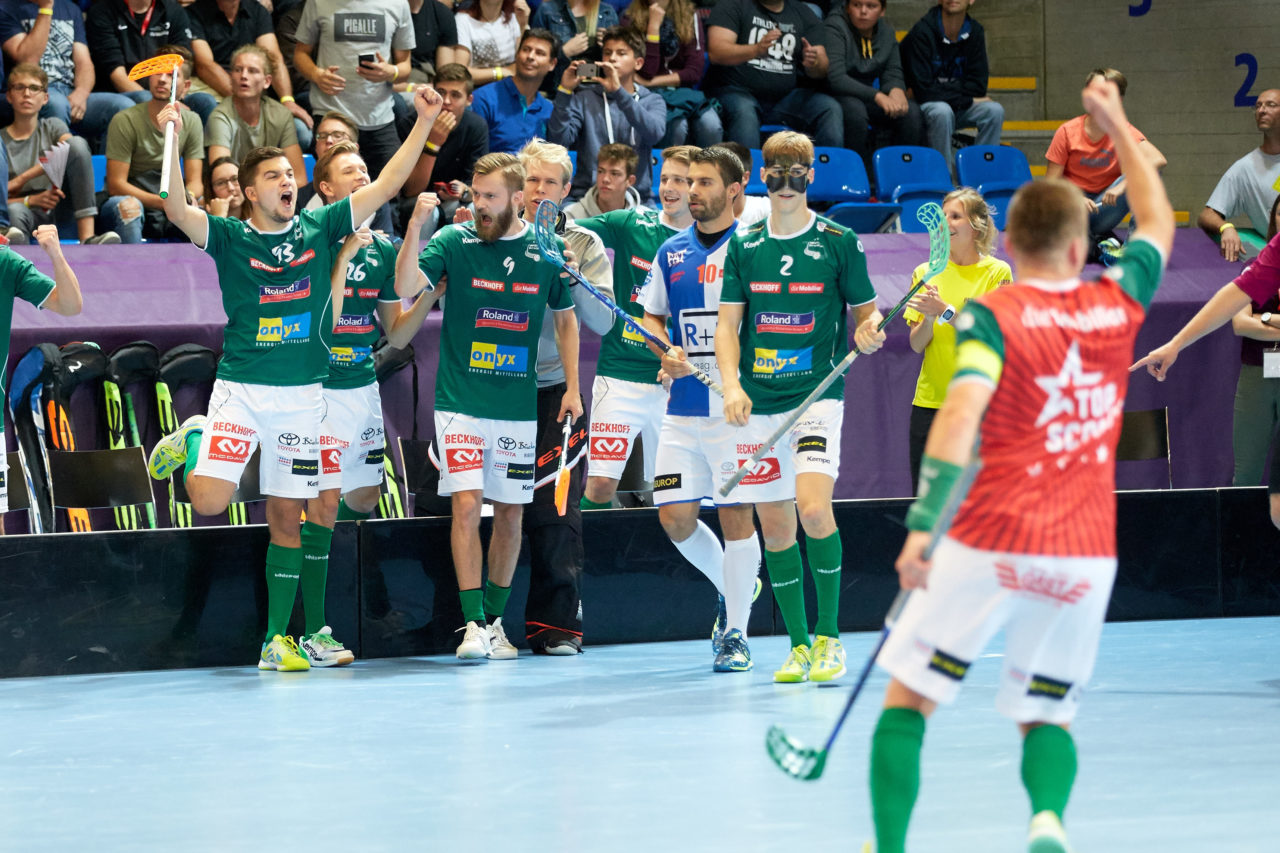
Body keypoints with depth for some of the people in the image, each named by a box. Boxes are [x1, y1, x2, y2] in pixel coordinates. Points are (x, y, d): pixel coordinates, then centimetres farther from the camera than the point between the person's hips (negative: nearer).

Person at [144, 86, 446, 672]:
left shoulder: (321, 228, 7)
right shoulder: (229, 239, -1)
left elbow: (386, 185, 6)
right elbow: (177, 210, -18)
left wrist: (424, 122, -1)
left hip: (303, 396, 2)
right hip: (241, 387, -2)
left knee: (286, 516, 5)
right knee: (210, 500, -16)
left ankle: (276, 640, 11)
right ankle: (193, 439, 19)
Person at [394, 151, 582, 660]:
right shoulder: (454, 242, -3)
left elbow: (565, 318, 14)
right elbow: (406, 289, -16)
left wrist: (572, 386, 8)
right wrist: (415, 228, -28)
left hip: (519, 407, 2)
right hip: (460, 402, -2)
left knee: (510, 514, 7)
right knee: (467, 506, -12)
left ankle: (496, 620, 20)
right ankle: (473, 624, -9)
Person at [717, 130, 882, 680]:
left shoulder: (839, 242, 2)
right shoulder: (744, 246, 8)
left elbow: (866, 311, 8)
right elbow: (728, 324, 7)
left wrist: (869, 331, -16)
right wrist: (732, 385, -8)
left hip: (817, 394, -3)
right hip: (758, 403, 3)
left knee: (813, 509, -21)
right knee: (775, 527, 5)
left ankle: (828, 635, -9)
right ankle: (798, 645, 16)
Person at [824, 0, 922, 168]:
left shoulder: (886, 31, 7)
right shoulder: (835, 27, -14)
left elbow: (893, 72, 6)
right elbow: (835, 78, -24)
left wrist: (896, 90, -21)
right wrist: (877, 96, -33)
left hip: (869, 98, 6)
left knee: (912, 111, -20)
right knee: (854, 110, -39)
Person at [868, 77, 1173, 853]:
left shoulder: (994, 315, -5)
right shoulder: (1117, 306, 7)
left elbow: (960, 411, -21)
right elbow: (1159, 222, 27)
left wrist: (923, 527, -24)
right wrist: (1118, 127, 39)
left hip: (992, 547, -3)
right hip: (1087, 556, 3)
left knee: (908, 699, 10)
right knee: (1048, 718, 14)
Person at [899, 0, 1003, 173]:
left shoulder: (975, 32, 1)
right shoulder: (922, 32, -16)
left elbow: (978, 87, -2)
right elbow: (923, 90, -21)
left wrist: (945, 89, -15)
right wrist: (967, 100, -16)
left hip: (958, 106, 5)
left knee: (994, 111, -20)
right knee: (942, 112, -37)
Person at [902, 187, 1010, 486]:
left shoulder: (997, 272, -2)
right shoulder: (926, 272, 8)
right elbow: (916, 345, 3)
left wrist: (945, 312, -21)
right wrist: (928, 318, -17)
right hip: (930, 402, 3)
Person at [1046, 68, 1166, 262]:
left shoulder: (1124, 132, -6)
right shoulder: (1067, 133, -6)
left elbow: (1158, 160, -24)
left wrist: (1122, 186, -36)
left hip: (1104, 204, 1)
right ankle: (1100, 244, -10)